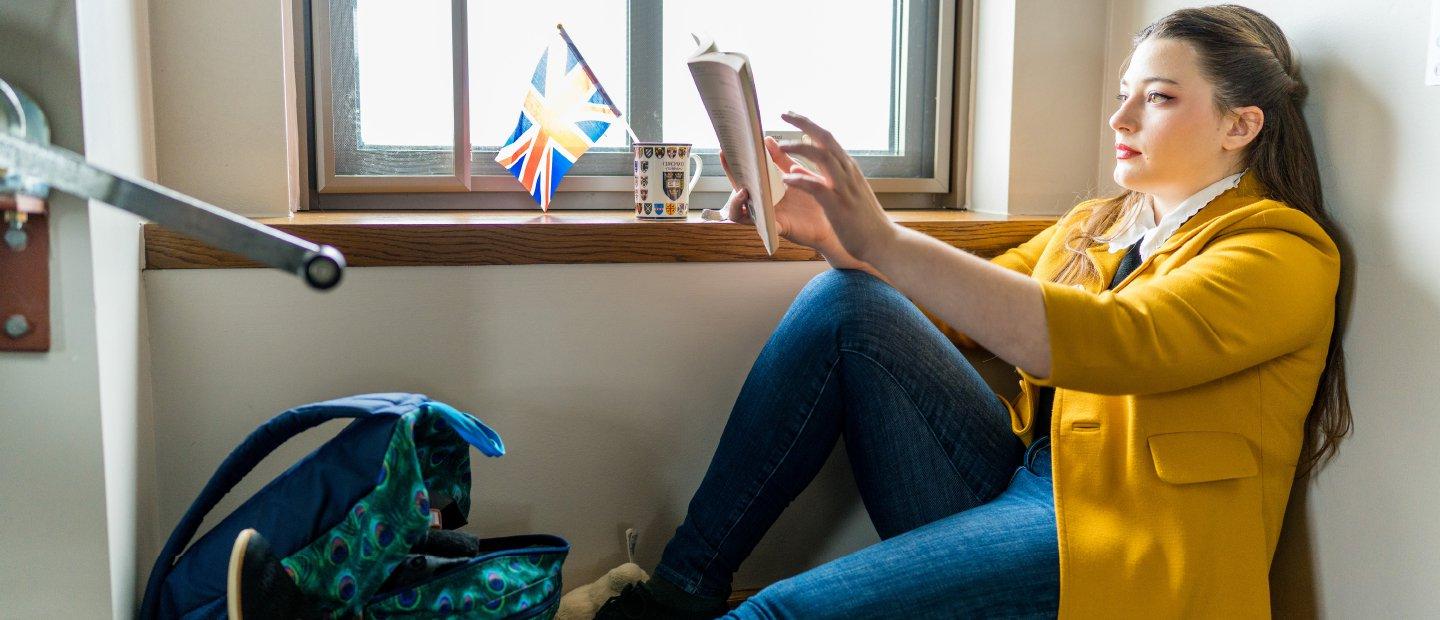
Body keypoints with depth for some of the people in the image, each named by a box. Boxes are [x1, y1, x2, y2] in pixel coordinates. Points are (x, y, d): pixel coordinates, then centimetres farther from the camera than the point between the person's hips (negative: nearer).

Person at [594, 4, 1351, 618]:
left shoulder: (1284, 250, -5)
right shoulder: (1093, 225, 19)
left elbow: (1112, 342, -23)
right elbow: (953, 311, 15)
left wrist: (885, 241, -30)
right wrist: (824, 230, -3)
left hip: (1116, 543, -7)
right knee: (842, 300, -14)